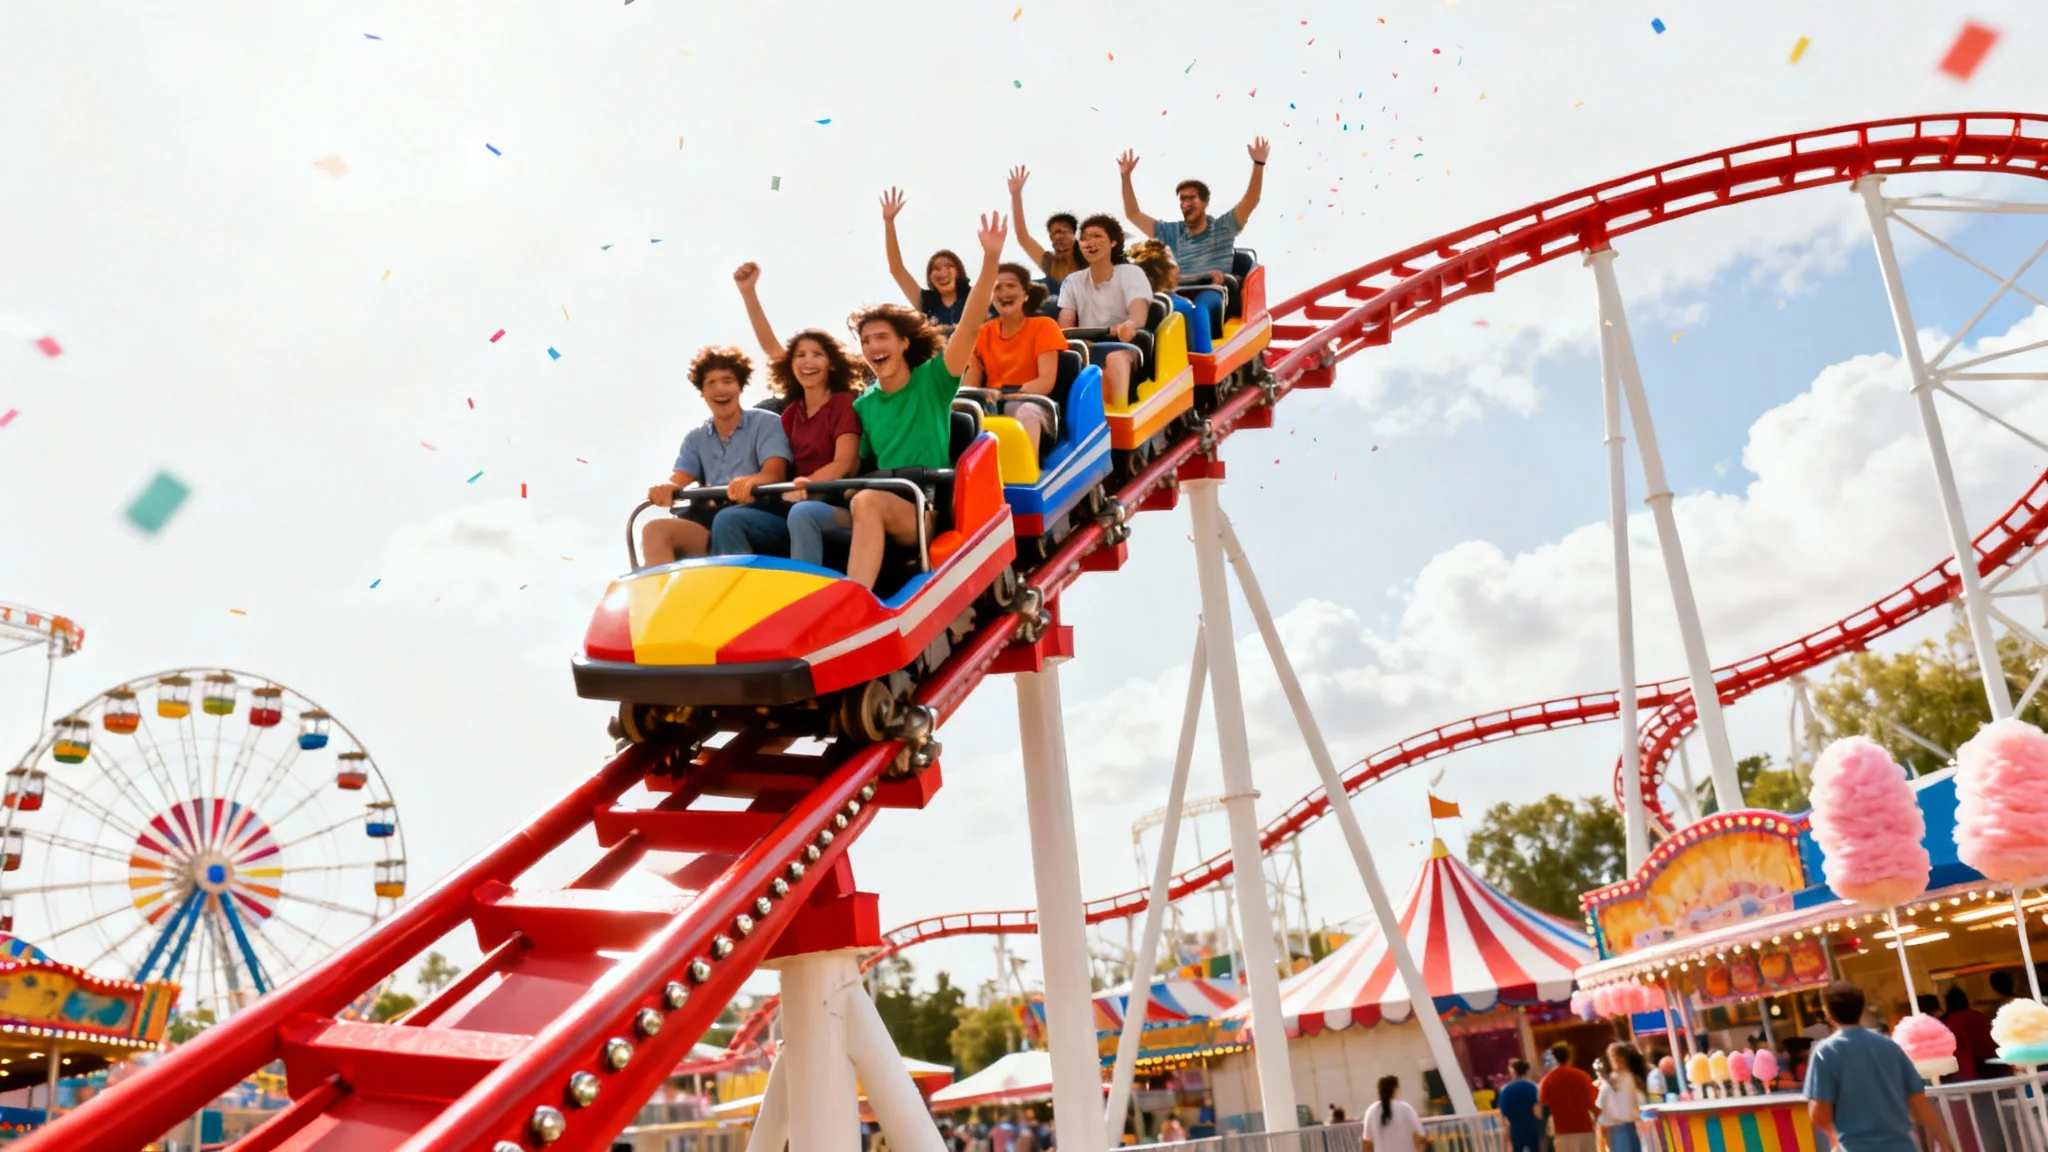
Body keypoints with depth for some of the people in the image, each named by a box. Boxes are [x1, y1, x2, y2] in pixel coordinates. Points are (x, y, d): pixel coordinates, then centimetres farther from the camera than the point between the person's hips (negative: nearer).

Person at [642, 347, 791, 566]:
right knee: (654, 530, -22)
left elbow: (774, 472, -11)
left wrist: (751, 481, -37)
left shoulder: (766, 423, 6)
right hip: (711, 518, 5)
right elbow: (677, 481, 9)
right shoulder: (695, 438, 22)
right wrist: (664, 489, -20)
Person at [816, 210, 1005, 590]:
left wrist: (991, 260, -20)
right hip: (882, 513, 5)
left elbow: (970, 327, -8)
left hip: (932, 511, -5)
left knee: (867, 503, -36)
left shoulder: (932, 381, 4)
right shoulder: (863, 406, 18)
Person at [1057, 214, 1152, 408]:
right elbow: (1064, 327, 0)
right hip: (1087, 350, 3)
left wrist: (1128, 325, -45)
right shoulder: (1072, 282, 12)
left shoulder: (1131, 274, 0)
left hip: (1125, 349, -3)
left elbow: (1139, 315, -18)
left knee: (1115, 358, -39)